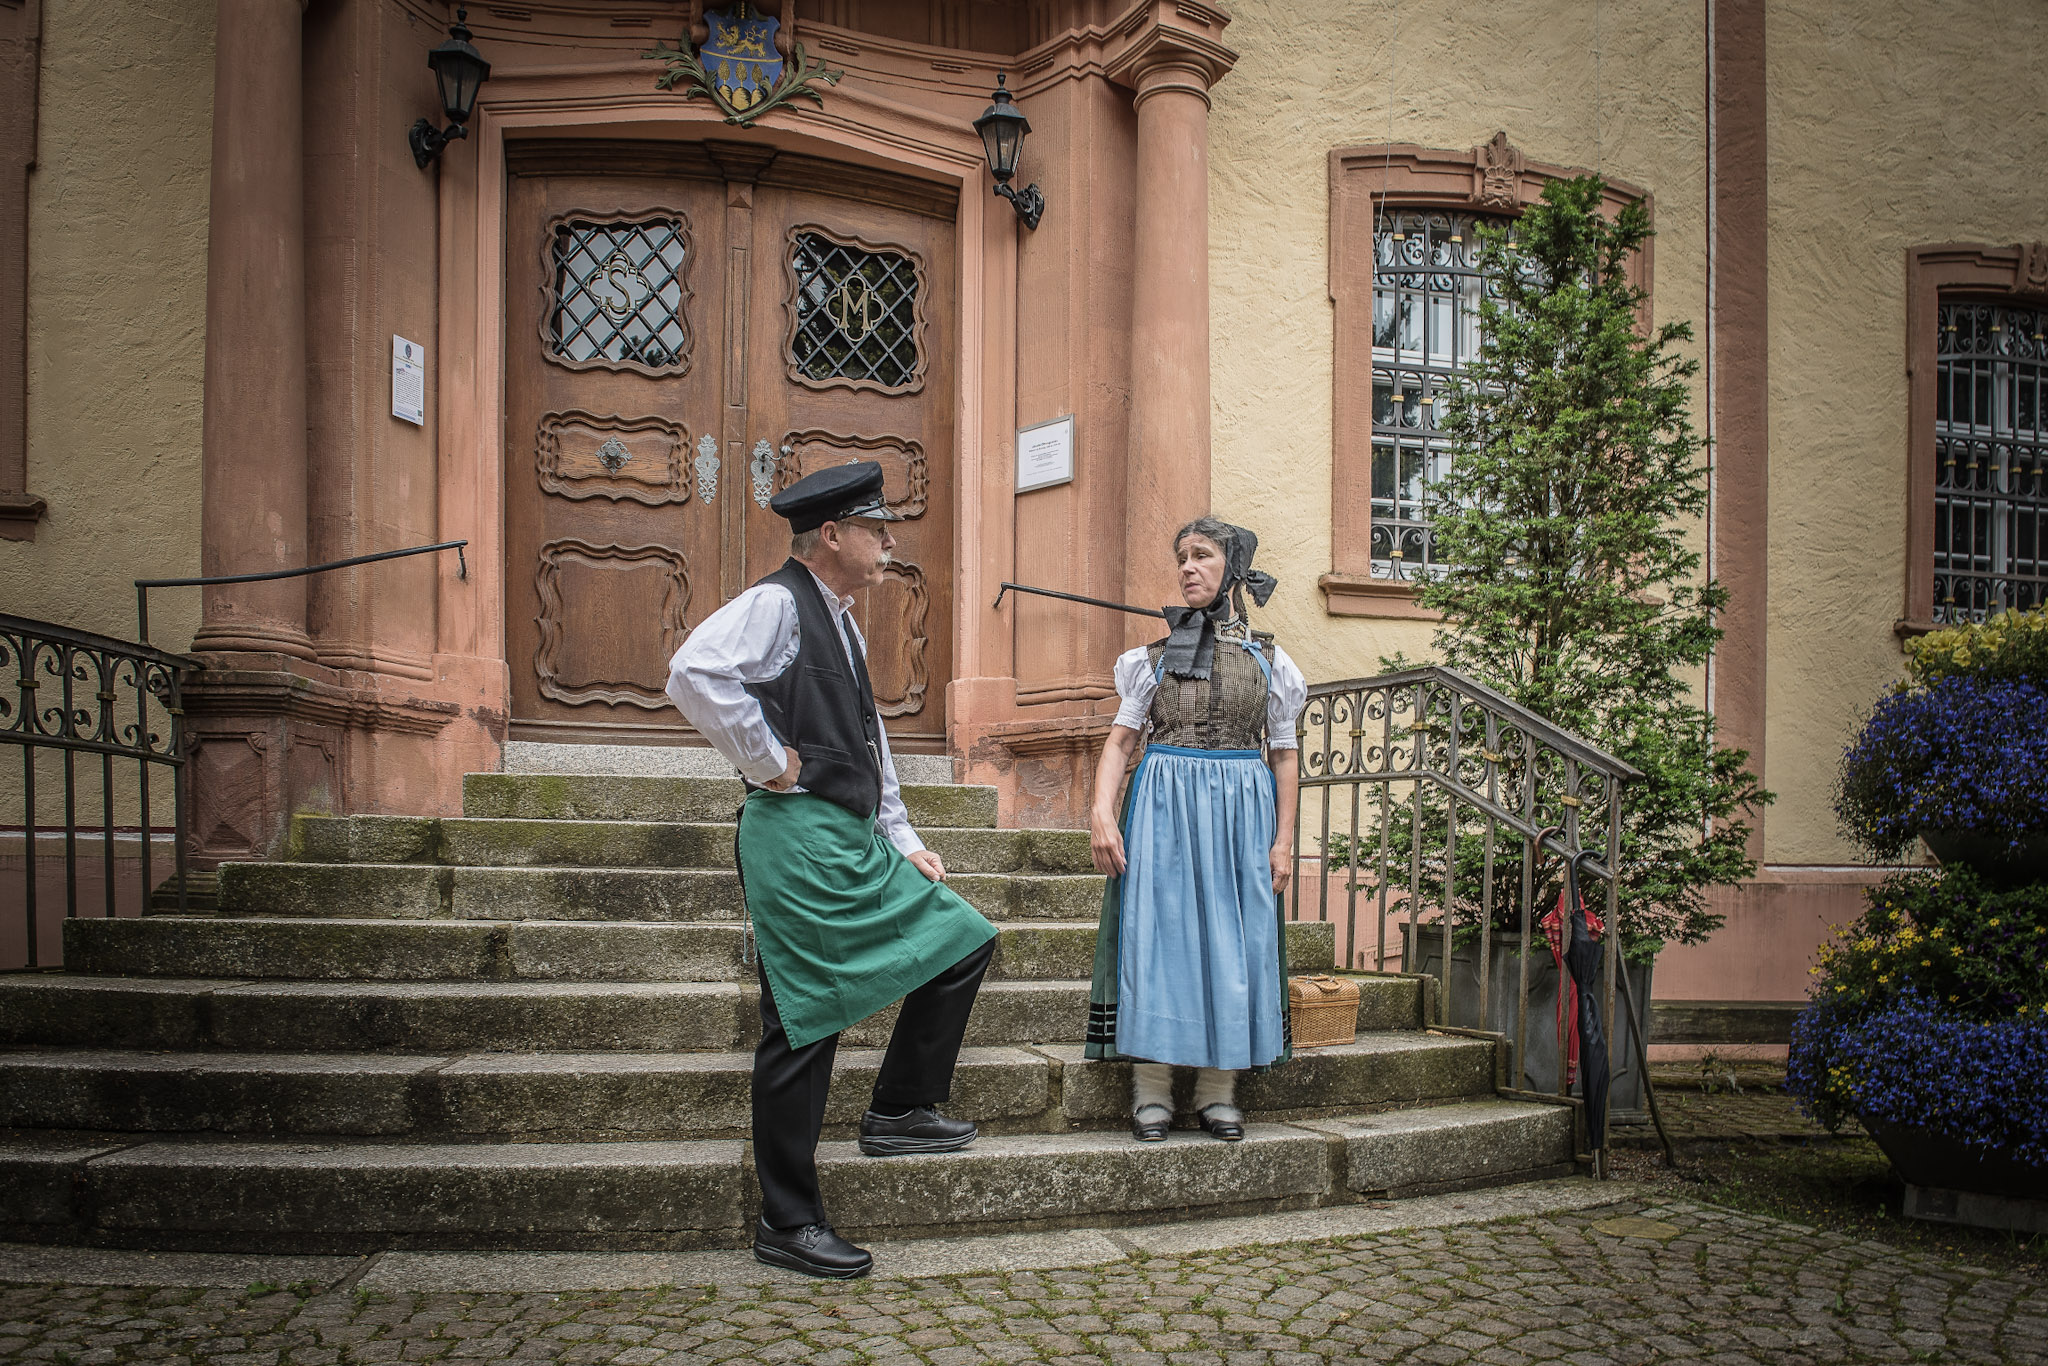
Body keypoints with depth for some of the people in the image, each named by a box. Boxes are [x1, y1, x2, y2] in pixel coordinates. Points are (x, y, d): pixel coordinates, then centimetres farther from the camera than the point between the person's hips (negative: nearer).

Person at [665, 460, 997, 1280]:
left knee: (963, 939, 9)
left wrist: (902, 842, 18)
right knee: (803, 1025, -4)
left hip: (853, 844, 9)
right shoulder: (776, 603, -10)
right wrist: (770, 764, -19)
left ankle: (898, 1112, 17)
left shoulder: (840, 623, 19)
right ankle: (787, 1225, 7)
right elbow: (695, 675, -28)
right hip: (798, 837, -9)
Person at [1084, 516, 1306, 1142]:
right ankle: (1152, 1092, 3)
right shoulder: (1156, 656, 7)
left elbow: (1285, 754, 10)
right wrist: (1102, 814, -10)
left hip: (1243, 807, 1)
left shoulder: (1269, 660, 8)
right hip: (1163, 804, -1)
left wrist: (1283, 839, 3)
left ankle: (1218, 1091, 10)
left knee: (1231, 938, 1)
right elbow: (1120, 739, 4)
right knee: (1158, 932, -4)